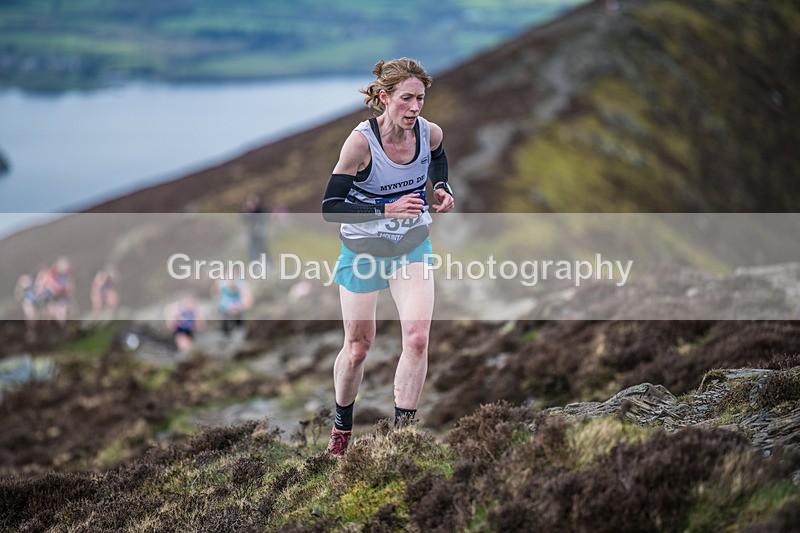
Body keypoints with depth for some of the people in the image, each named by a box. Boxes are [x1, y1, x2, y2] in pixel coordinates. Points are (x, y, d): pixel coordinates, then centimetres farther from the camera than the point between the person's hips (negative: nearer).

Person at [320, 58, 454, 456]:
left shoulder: (430, 133, -11)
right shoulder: (361, 141, -24)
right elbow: (330, 208, -24)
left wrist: (442, 189, -5)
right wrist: (388, 209, -33)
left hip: (413, 246, 3)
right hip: (364, 250, -3)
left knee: (417, 337, -15)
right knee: (358, 347, 7)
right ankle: (341, 427, 33)